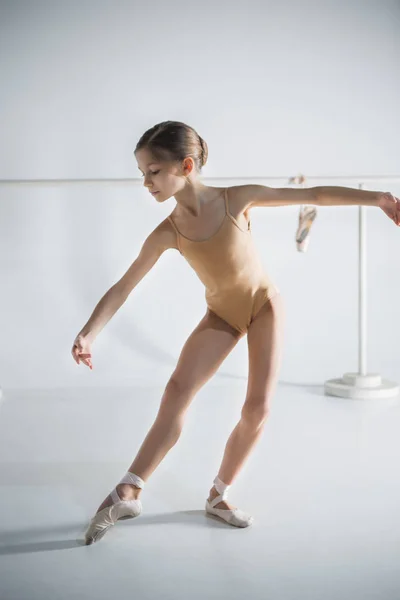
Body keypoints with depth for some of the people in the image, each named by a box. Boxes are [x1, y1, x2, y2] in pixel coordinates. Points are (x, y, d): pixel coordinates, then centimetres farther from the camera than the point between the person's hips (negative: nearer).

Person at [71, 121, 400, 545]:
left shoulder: (237, 199, -20)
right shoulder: (167, 234, -14)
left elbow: (313, 195, -13)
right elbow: (122, 287, -11)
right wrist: (88, 334, -20)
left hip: (264, 304, 0)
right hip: (221, 315, 1)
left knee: (258, 409, -9)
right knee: (179, 388, -20)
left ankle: (218, 495, 9)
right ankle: (128, 492, -17)